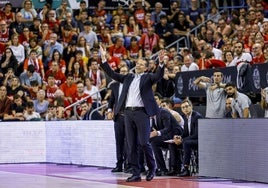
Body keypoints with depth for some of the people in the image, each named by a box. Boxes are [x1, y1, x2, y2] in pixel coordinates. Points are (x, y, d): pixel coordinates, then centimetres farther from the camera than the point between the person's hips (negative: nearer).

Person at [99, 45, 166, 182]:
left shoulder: (148, 78, 6)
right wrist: (103, 58, 13)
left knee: (144, 142, -9)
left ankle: (152, 168, 13)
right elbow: (112, 74, 19)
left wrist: (161, 63, -28)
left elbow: (159, 76, -11)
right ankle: (136, 173, 6)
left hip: (141, 112, -5)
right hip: (128, 112, 5)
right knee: (131, 145, 3)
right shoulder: (128, 78, 18)